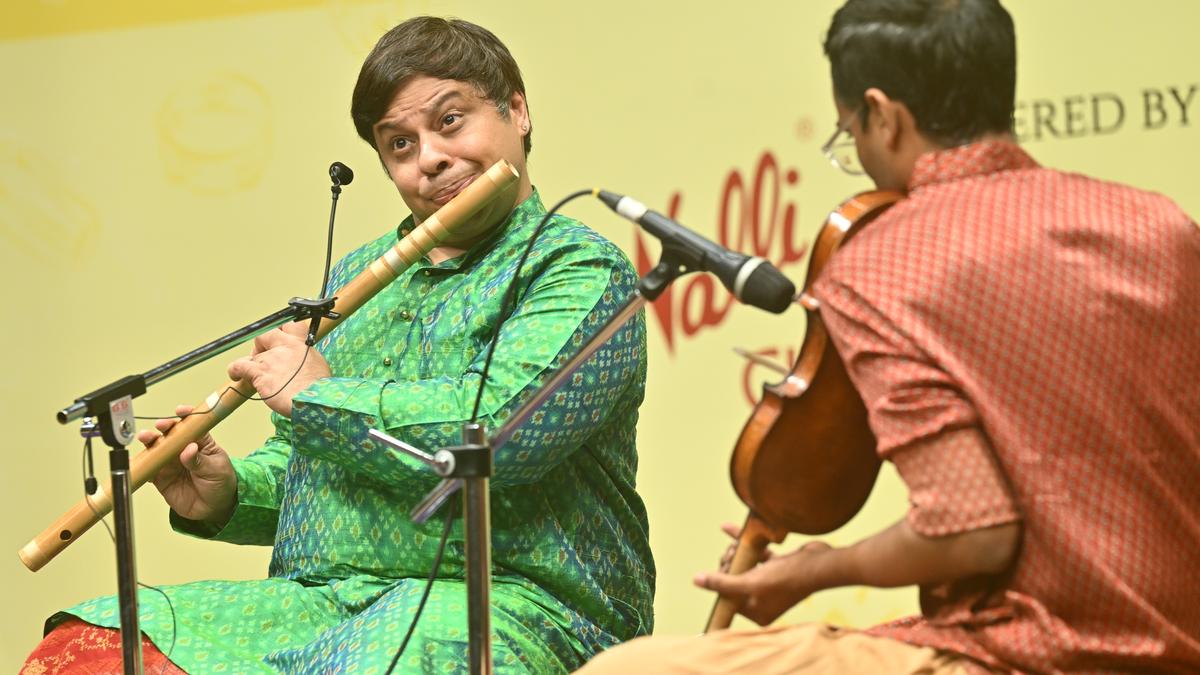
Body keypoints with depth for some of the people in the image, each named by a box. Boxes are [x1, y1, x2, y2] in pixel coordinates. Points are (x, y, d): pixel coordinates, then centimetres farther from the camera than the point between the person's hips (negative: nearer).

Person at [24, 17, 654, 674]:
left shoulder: (581, 271, -1)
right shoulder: (356, 276, 22)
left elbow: (503, 427, -18)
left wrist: (317, 396, -7)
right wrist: (228, 496, 5)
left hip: (510, 599, -6)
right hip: (318, 595, 6)